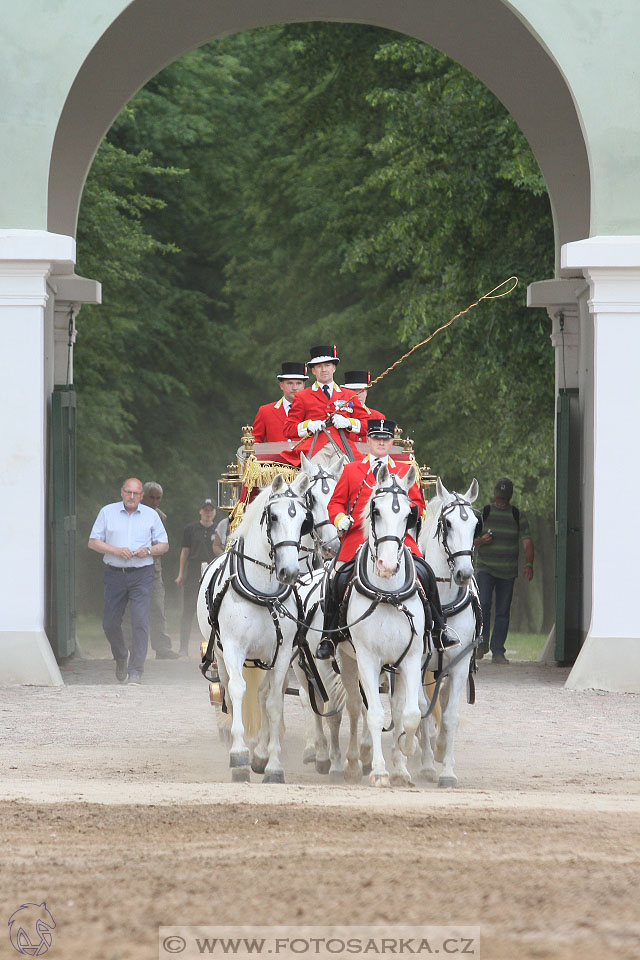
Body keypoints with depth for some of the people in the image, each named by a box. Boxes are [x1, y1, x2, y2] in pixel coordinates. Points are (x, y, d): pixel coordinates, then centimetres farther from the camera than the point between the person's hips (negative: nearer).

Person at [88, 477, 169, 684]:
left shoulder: (151, 515, 8)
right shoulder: (107, 512, 6)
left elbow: (164, 545, 12)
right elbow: (93, 542, 4)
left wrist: (148, 550, -9)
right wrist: (116, 551, -11)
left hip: (141, 575, -1)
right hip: (114, 574, 1)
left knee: (140, 622, -12)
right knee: (110, 623, 4)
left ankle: (136, 671, -9)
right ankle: (121, 658, 32)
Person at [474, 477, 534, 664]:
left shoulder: (518, 516, 5)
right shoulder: (483, 514, 4)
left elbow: (527, 542, -2)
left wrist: (529, 564, -18)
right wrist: (481, 541, -17)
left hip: (507, 572, 1)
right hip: (485, 569, -1)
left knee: (503, 612, 0)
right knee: (483, 604, -18)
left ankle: (498, 652, 4)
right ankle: (482, 644, -4)